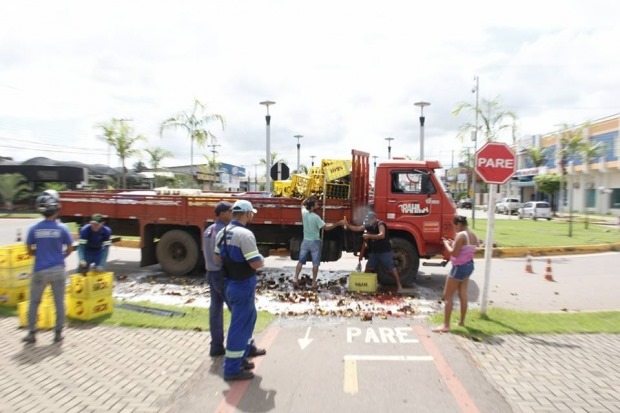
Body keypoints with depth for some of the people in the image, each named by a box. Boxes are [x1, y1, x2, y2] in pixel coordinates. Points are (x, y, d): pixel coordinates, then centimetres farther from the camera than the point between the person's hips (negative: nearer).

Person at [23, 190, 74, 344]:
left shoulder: (34, 228, -6)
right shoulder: (62, 228, -10)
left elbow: (30, 250, 3)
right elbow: (69, 249, -1)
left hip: (40, 270, 1)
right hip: (58, 270, -1)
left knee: (34, 302, 17)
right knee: (59, 303, 11)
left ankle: (31, 333, 20)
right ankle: (58, 333, 17)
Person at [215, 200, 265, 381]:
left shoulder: (222, 233, 5)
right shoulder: (245, 234, -23)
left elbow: (218, 258, 15)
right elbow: (256, 263, -25)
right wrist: (262, 259, -5)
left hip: (229, 283, 9)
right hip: (243, 285, -9)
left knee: (248, 317, 25)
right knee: (239, 324, 2)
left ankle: (247, 349, 39)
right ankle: (232, 369, 13)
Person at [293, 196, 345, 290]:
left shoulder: (304, 213, -5)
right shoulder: (316, 217, -20)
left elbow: (302, 204, 18)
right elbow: (326, 227, -19)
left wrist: (310, 197, 9)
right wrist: (338, 223, -18)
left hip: (305, 241, 5)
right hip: (315, 242, -5)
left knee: (301, 261, 14)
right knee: (315, 263, 4)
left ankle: (296, 279, 16)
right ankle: (313, 282, 7)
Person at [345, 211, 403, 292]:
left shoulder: (380, 224, -18)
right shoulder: (369, 226, 6)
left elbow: (382, 235, -35)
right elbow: (357, 228, 8)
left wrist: (369, 236, -39)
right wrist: (348, 225, -5)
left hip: (385, 252, -8)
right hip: (374, 252, 8)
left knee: (391, 269, -5)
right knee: (368, 268, 10)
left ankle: (399, 286, 3)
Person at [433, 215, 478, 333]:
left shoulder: (461, 235, -20)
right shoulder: (474, 236, 8)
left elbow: (454, 253, -20)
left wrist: (447, 244, -5)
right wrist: (454, 244, 12)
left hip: (459, 267, -9)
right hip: (469, 265, 9)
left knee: (448, 295, -2)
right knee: (463, 295, 19)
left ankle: (446, 325, -1)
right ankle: (462, 321, 30)